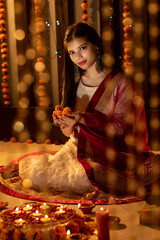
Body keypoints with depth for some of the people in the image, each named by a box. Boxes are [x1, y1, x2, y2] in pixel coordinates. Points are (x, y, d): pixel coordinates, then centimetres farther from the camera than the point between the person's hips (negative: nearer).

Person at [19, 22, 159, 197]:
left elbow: (119, 128, -13)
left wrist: (83, 119, -25)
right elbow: (71, 133, 7)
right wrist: (64, 123, -17)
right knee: (38, 173, -17)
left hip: (109, 152, -3)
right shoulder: (73, 82, 4)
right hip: (77, 147, 3)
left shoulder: (121, 82, -10)